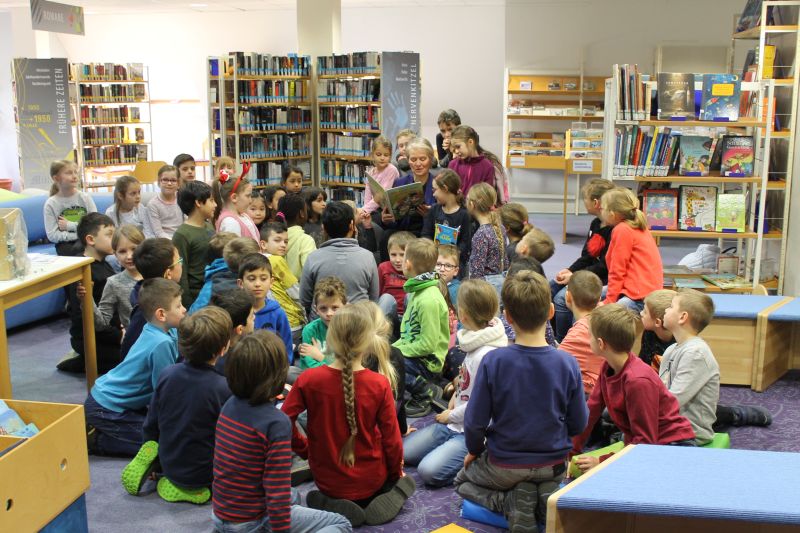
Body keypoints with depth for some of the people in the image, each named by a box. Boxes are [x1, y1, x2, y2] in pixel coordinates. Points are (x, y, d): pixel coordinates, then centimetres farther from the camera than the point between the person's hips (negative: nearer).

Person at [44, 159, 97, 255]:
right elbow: (52, 236, -7)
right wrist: (78, 235, -16)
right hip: (66, 244, -1)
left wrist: (69, 225, -9)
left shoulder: (85, 198, 3)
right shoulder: (51, 204, -1)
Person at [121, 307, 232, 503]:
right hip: (203, 477, -6)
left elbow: (150, 426, 2)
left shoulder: (167, 374, -9)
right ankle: (193, 487, -6)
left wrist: (150, 456, 19)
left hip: (168, 464, 6)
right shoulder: (223, 389, -24)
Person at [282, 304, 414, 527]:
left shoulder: (308, 380, -18)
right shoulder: (379, 384, -19)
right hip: (371, 481, 0)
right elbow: (391, 439, -12)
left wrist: (304, 448, 3)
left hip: (327, 482, 1)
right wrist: (396, 474, 8)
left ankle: (329, 505, 4)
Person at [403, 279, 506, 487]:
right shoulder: (474, 342, 3)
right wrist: (455, 396, 5)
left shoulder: (487, 355, -26)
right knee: (402, 451, 6)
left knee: (429, 471, -25)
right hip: (455, 423, 9)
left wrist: (450, 415, -6)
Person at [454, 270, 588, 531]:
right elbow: (578, 424, -7)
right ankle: (548, 497, 2)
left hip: (504, 467, -2)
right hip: (553, 466, 2)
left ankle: (509, 502, -1)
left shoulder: (493, 362, -22)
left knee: (463, 480, 29)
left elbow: (475, 421, -15)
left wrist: (474, 450, 7)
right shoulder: (567, 363, -17)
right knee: (551, 478, 39)